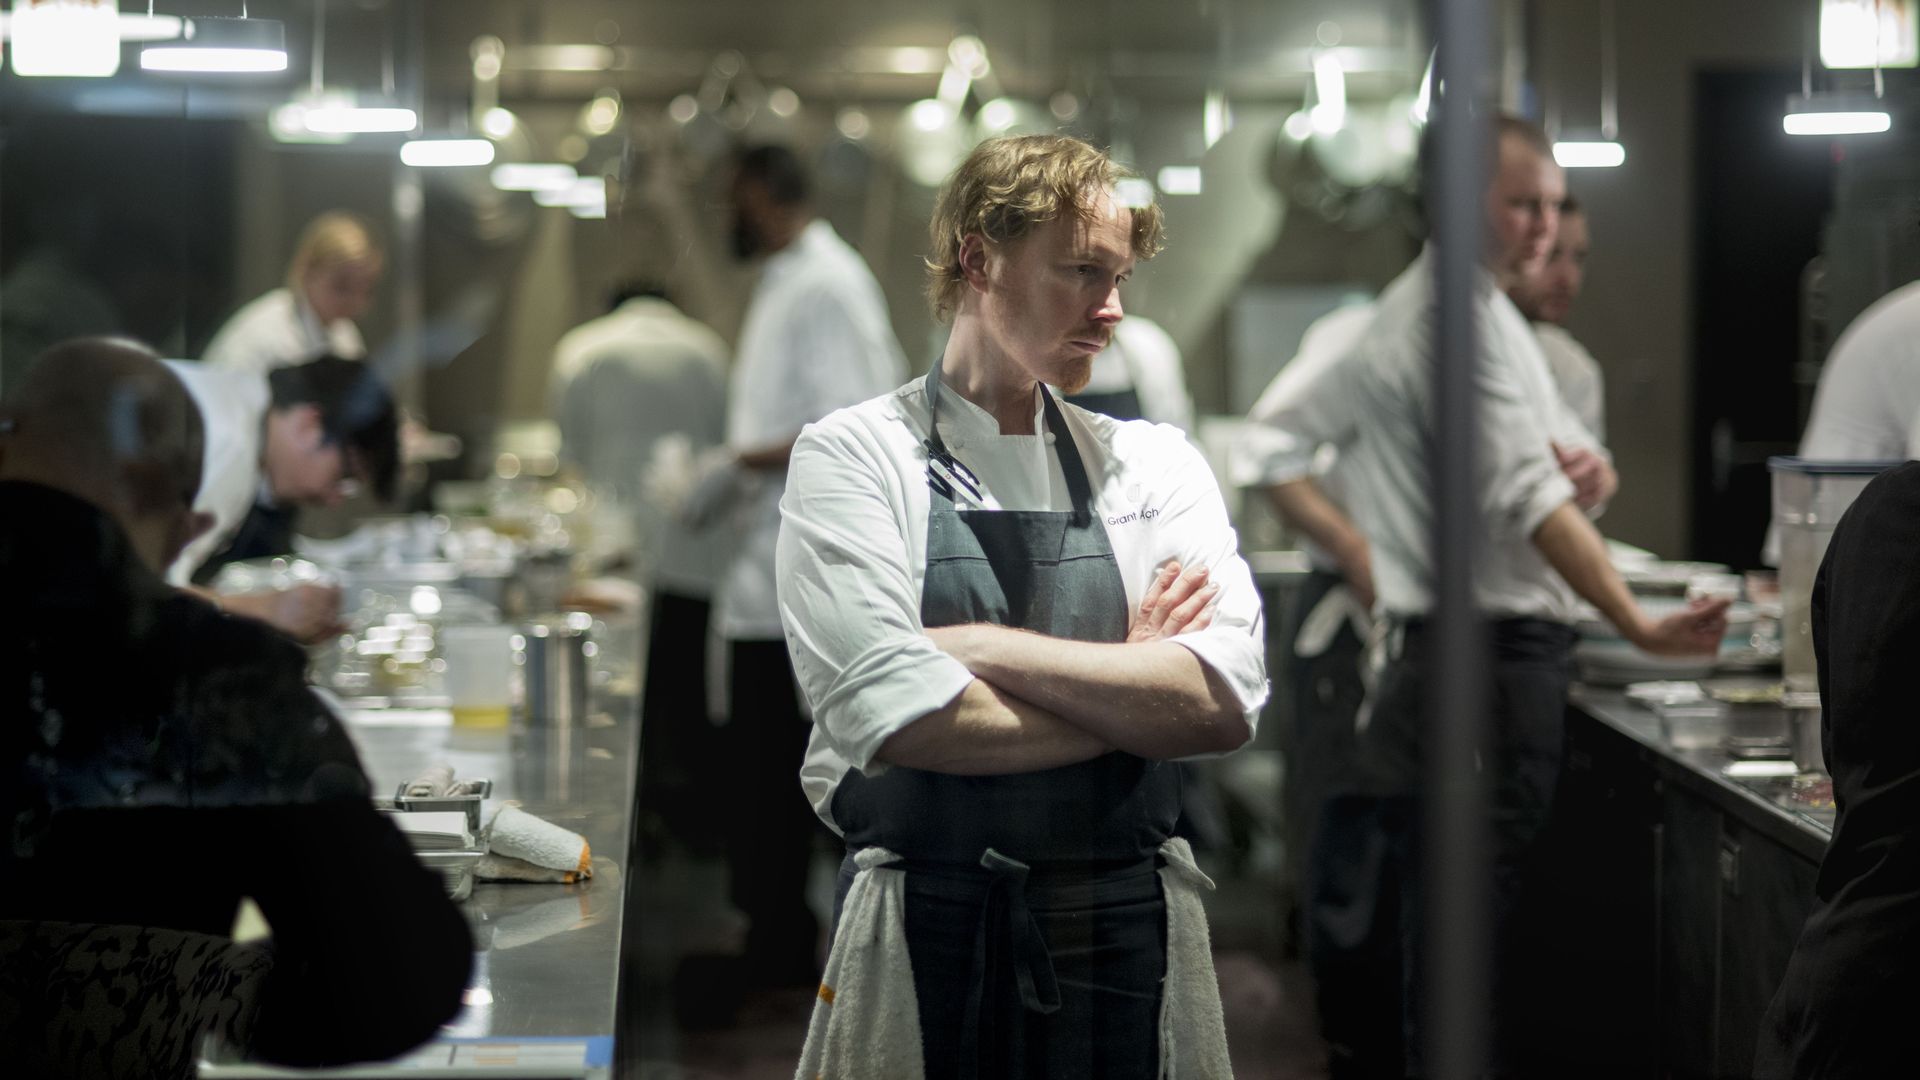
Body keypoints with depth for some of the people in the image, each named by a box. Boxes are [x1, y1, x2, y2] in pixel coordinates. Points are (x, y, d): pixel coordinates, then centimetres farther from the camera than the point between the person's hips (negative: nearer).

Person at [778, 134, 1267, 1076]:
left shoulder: (1156, 466, 8)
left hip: (1125, 936, 3)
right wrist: (1131, 690, -7)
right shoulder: (854, 456, -3)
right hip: (926, 942, -3)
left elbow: (1228, 705, -9)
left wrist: (985, 647, -14)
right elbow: (894, 716, -17)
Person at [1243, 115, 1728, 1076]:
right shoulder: (1468, 317, -13)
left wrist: (1352, 545, 20)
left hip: (1418, 659, 10)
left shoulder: (1400, 311, 19)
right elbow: (1529, 495, -23)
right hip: (1495, 661, -10)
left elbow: (1274, 444, 25)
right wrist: (1637, 625, -27)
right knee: (1479, 934, -10)